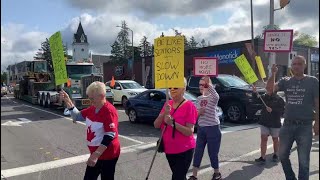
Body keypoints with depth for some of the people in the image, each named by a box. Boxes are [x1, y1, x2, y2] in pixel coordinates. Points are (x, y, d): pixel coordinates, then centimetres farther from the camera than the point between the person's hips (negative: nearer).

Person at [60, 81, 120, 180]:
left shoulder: (109, 111, -23)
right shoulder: (92, 109, 4)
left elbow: (110, 135, -26)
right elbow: (77, 116, 12)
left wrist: (96, 155, -30)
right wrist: (68, 101, -2)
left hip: (107, 155, -8)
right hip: (96, 154, 8)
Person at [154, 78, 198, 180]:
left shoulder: (189, 106, -14)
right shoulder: (167, 104, 3)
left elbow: (189, 132, -19)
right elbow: (156, 125, -1)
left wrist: (173, 123, -30)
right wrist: (164, 113, -18)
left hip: (184, 150, -6)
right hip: (169, 149, 6)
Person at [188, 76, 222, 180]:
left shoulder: (213, 98, -9)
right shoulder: (199, 99, 9)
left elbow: (216, 96, -35)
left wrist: (208, 83, -48)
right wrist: (199, 112, -11)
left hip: (213, 128, -5)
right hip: (201, 128, 6)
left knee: (212, 152, 5)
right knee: (198, 152, 7)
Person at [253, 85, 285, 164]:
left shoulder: (279, 99, -7)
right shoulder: (263, 97, 3)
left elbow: (282, 111, -11)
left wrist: (272, 110, -23)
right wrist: (255, 93, -16)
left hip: (275, 123, -2)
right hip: (264, 122, 2)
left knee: (275, 139, 14)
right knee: (264, 138, -5)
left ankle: (275, 155, 34)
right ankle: (262, 157, -5)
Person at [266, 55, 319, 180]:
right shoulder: (285, 81, 6)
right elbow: (270, 89, -6)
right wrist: (273, 74, -18)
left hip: (305, 126, -3)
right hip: (288, 125, 3)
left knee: (303, 160, 5)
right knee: (282, 155, 14)